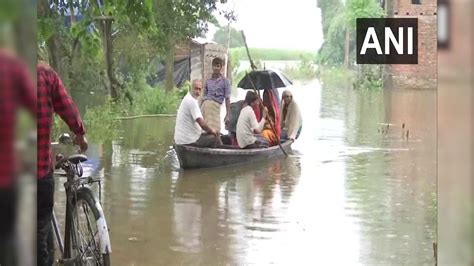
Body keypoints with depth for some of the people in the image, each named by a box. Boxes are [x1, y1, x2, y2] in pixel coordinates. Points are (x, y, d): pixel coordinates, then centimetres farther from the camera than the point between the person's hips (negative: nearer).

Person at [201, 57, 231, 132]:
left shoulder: (225, 81, 6)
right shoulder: (208, 81, 17)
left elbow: (227, 99, 1)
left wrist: (228, 115, -7)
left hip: (215, 106, -3)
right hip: (205, 105, 4)